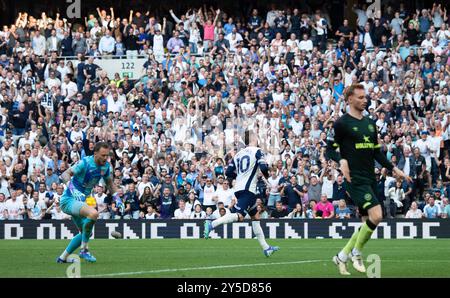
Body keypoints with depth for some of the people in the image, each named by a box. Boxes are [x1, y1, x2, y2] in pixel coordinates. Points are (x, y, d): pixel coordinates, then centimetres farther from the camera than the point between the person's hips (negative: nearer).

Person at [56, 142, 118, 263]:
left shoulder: (106, 166, 0)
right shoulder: (85, 163, -22)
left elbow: (109, 183, 18)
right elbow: (65, 174, -29)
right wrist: (72, 188, -46)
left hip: (80, 201, 9)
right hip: (69, 200, -9)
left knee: (85, 233, 18)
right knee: (93, 213, -34)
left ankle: (63, 257, 33)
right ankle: (84, 249, -20)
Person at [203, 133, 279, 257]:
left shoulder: (238, 154, 16)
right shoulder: (257, 151, -2)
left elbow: (228, 172, 12)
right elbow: (263, 168, -14)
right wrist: (266, 175, 7)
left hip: (239, 188, 8)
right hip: (248, 189, -8)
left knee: (255, 216, 16)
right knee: (239, 216, -19)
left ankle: (265, 248, 20)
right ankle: (212, 224, -35)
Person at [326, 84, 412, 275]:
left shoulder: (370, 123, 16)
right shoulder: (342, 123, -5)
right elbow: (330, 150, -6)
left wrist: (393, 169, 14)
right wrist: (341, 161, -25)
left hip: (370, 179, 8)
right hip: (355, 178, -8)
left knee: (368, 222, 5)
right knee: (376, 216, -21)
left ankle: (342, 257, 17)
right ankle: (356, 253, -2)